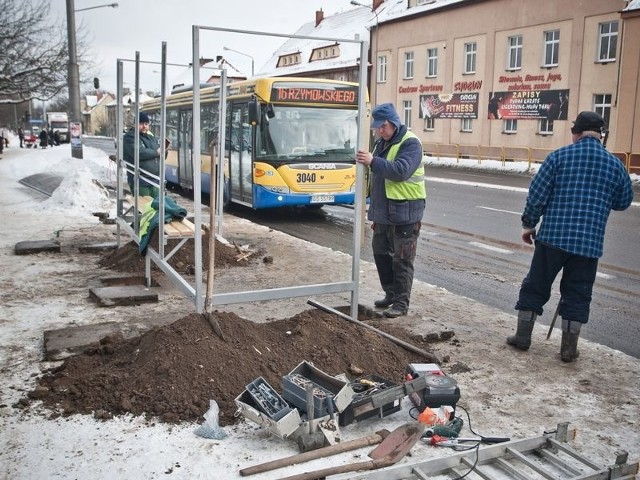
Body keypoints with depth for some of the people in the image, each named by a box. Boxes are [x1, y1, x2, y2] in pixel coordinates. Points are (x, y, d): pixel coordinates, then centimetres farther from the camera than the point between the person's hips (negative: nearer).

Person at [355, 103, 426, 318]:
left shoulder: (410, 143, -12)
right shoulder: (381, 143, 14)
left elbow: (401, 171, -28)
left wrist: (373, 161, -33)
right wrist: (375, 211, 22)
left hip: (404, 213, -9)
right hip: (383, 212, 9)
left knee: (402, 259, -2)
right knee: (381, 253, 15)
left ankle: (401, 303, 5)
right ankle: (391, 294, 29)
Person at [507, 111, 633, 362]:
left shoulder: (560, 156, -2)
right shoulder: (615, 164, 5)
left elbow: (537, 193, -4)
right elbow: (623, 202, 16)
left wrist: (529, 224, 6)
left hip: (553, 236, -1)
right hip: (590, 242, 2)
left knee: (535, 286, 11)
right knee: (577, 294, 10)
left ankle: (522, 336, 19)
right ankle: (569, 348, 15)